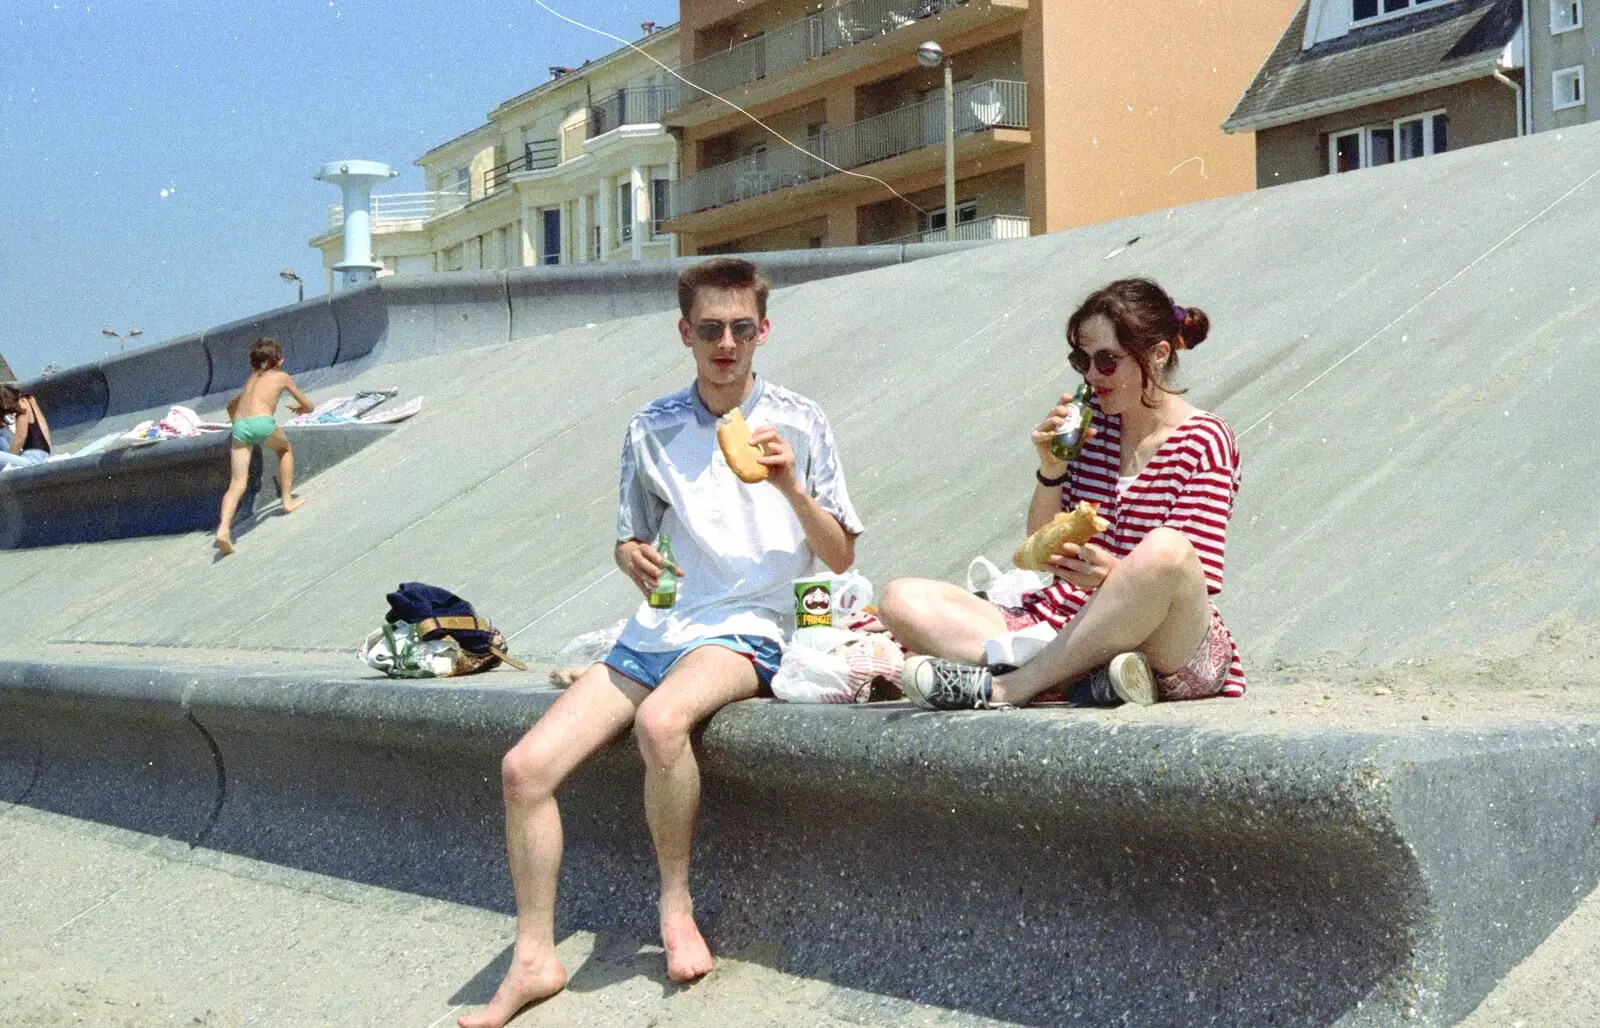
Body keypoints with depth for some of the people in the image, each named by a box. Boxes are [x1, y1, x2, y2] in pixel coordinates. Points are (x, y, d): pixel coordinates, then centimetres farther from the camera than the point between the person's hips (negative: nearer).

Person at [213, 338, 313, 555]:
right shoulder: (282, 376, 22)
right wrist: (298, 408, 51)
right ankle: (288, 501, 28)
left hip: (240, 424, 3)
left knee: (237, 483, -2)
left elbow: (231, 406, 48)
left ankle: (223, 529, -21)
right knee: (285, 449, 30)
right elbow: (309, 407, 29)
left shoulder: (251, 379, 33)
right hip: (262, 421, -3)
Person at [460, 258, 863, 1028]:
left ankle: (676, 900, -14)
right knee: (524, 768, -13)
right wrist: (634, 559, -6)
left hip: (746, 630, -4)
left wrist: (791, 486, -13)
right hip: (653, 631, 4)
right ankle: (534, 959, -2)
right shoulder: (652, 430, 8)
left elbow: (840, 557, 3)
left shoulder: (798, 422, 2)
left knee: (661, 720, -38)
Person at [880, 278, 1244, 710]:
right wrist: (1051, 471, -5)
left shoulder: (1204, 440, -1)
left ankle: (1001, 686, -29)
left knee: (1164, 549, -39)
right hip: (1063, 625, 5)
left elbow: (1193, 581, -11)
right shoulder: (1090, 423, 12)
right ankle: (1091, 678, -29)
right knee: (903, 599, -12)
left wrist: (1116, 575, -31)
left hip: (1173, 650, -5)